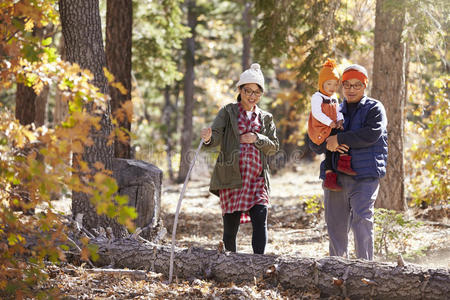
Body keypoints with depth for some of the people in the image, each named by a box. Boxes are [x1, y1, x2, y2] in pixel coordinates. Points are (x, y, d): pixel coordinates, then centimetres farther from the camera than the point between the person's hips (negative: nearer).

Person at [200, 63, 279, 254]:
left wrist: (257, 139, -7)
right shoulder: (228, 112, 8)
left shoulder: (266, 118, 17)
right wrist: (208, 138, -31)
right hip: (231, 177, -2)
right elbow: (217, 135, -7)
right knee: (230, 226, -2)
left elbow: (274, 146, 12)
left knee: (260, 218, -16)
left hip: (257, 178, 2)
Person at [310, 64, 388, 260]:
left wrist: (339, 139, -13)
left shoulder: (374, 108, 6)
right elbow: (314, 145, 18)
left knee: (362, 219, -17)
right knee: (335, 225, 6)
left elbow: (372, 134, -14)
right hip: (335, 176, 5)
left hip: (364, 177, -5)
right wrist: (327, 144, -5)